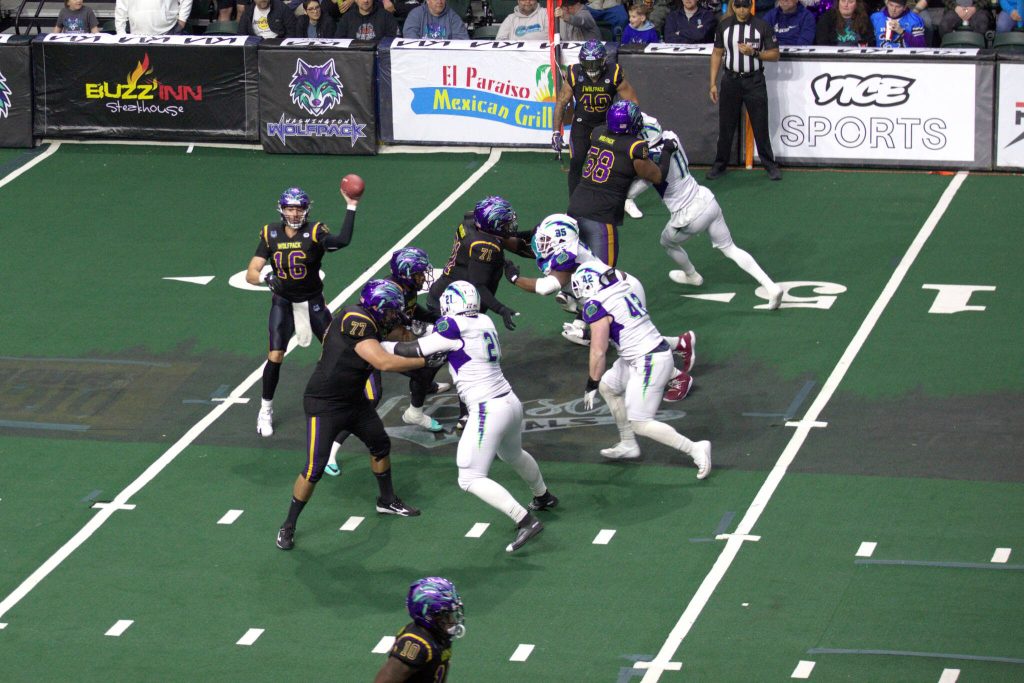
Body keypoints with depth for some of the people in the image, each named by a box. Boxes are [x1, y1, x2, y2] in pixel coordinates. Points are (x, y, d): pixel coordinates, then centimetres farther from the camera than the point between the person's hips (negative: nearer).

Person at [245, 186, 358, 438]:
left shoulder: (315, 233, -18)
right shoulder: (271, 235, -9)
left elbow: (342, 241, -41)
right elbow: (250, 274, -12)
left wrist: (351, 207, -46)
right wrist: (265, 278, -34)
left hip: (313, 302, -1)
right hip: (283, 302, 1)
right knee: (275, 356, -7)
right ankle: (265, 410, 10)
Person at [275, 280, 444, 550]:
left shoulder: (368, 323, -1)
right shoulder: (355, 322, -29)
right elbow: (384, 363, -33)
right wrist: (426, 361, -25)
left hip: (353, 400, 10)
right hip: (324, 405, -10)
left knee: (381, 445, 23)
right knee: (314, 469, -10)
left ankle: (387, 500, 45)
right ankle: (288, 526, 6)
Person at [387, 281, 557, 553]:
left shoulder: (453, 327, -14)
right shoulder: (485, 322, 6)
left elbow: (416, 352, -9)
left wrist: (383, 345, 5)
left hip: (488, 411, -8)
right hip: (511, 403, 8)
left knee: (471, 479, -3)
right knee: (513, 455, 36)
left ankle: (525, 521, -12)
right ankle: (543, 497, 59)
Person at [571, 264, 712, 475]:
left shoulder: (596, 306, -14)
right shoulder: (624, 291, 9)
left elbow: (598, 352, -12)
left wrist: (591, 385, -3)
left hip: (649, 363, -9)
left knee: (640, 424, -2)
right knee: (608, 386, 25)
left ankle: (695, 449, -3)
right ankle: (628, 445, 33)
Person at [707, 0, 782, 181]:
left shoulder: (763, 26, -6)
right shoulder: (724, 25, 3)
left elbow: (775, 55, -3)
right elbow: (717, 54, 9)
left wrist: (754, 52, -20)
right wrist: (713, 83, 4)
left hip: (754, 82, -2)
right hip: (731, 81, 2)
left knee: (760, 125, -1)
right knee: (726, 125, 7)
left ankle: (770, 165, 8)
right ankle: (720, 164, 17)